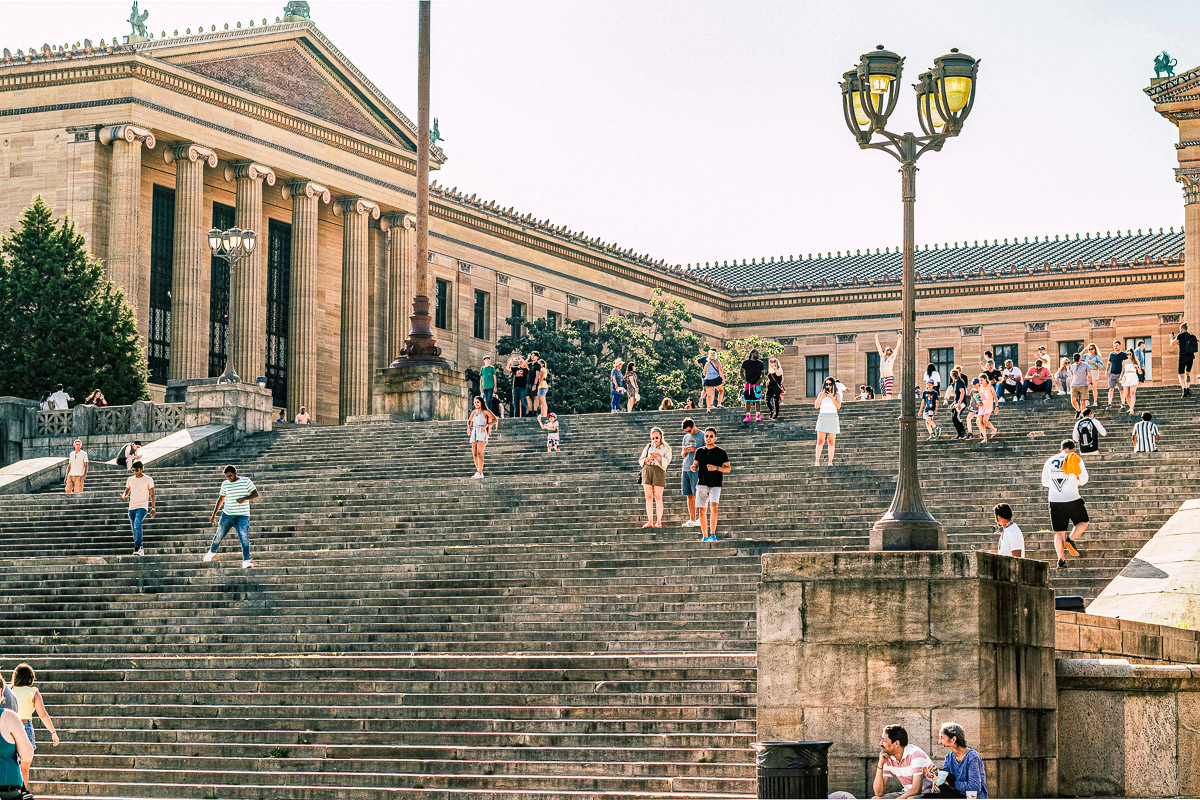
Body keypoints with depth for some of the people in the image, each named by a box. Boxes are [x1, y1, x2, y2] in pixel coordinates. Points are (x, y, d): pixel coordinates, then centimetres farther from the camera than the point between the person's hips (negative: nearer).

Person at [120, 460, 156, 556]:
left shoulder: (148, 480, 0)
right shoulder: (130, 479, 12)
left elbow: (152, 495, 2)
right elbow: (127, 491, 22)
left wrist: (153, 508, -2)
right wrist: (124, 496, -3)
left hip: (142, 507, -6)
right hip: (131, 508, 6)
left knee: (137, 525, -25)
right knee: (134, 529, 7)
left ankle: (137, 548, -31)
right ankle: (140, 549, 18)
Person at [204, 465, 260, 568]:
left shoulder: (246, 481, -1)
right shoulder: (225, 484, 7)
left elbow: (256, 494, -3)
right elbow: (221, 499, 16)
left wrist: (244, 498, -20)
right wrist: (214, 515, 15)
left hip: (242, 516, -3)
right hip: (227, 515, 3)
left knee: (244, 538, -15)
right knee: (219, 536, 12)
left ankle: (246, 561, -18)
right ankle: (212, 551, 40)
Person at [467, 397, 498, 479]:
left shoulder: (485, 412, 2)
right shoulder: (474, 412, 18)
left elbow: (495, 420, -9)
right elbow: (469, 421, 34)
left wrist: (486, 425, -21)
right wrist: (469, 427, 12)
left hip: (482, 433, -7)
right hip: (474, 433, 7)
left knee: (479, 453, -18)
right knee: (474, 454, 1)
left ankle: (480, 473, -24)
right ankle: (478, 472, 10)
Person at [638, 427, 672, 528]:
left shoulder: (665, 449, 9)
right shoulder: (648, 447, 18)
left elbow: (667, 461, -5)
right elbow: (641, 461, 13)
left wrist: (659, 456, -21)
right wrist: (648, 458, -6)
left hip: (659, 471, -3)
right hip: (647, 470, 3)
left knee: (658, 497, -5)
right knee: (648, 497, 0)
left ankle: (658, 522, -2)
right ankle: (650, 521, 2)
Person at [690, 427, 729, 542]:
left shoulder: (721, 452, 3)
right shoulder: (700, 451, 13)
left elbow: (728, 468, 3)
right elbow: (695, 466, 19)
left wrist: (716, 468, -14)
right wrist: (693, 468, -6)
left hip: (715, 485, -3)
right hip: (702, 484, 3)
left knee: (713, 507, -21)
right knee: (701, 510, 0)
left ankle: (712, 534, -16)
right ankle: (704, 536, 9)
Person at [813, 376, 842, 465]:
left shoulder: (837, 395, 8)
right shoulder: (821, 394, 11)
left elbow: (838, 406, -7)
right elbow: (816, 406, 0)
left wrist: (831, 397, -18)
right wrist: (822, 396, -10)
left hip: (833, 418, 0)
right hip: (822, 417, 0)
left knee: (831, 441, -3)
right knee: (820, 441, -9)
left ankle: (830, 462, -2)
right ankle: (817, 461, -9)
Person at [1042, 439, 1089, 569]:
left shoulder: (1050, 461, 11)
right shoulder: (1076, 459, 0)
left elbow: (1045, 482, 17)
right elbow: (1084, 478, -8)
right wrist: (1077, 483, 13)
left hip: (1055, 500, 3)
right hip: (1072, 499, -3)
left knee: (1059, 532, 7)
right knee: (1083, 522, 20)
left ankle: (1061, 559, -3)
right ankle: (1070, 539, -4)